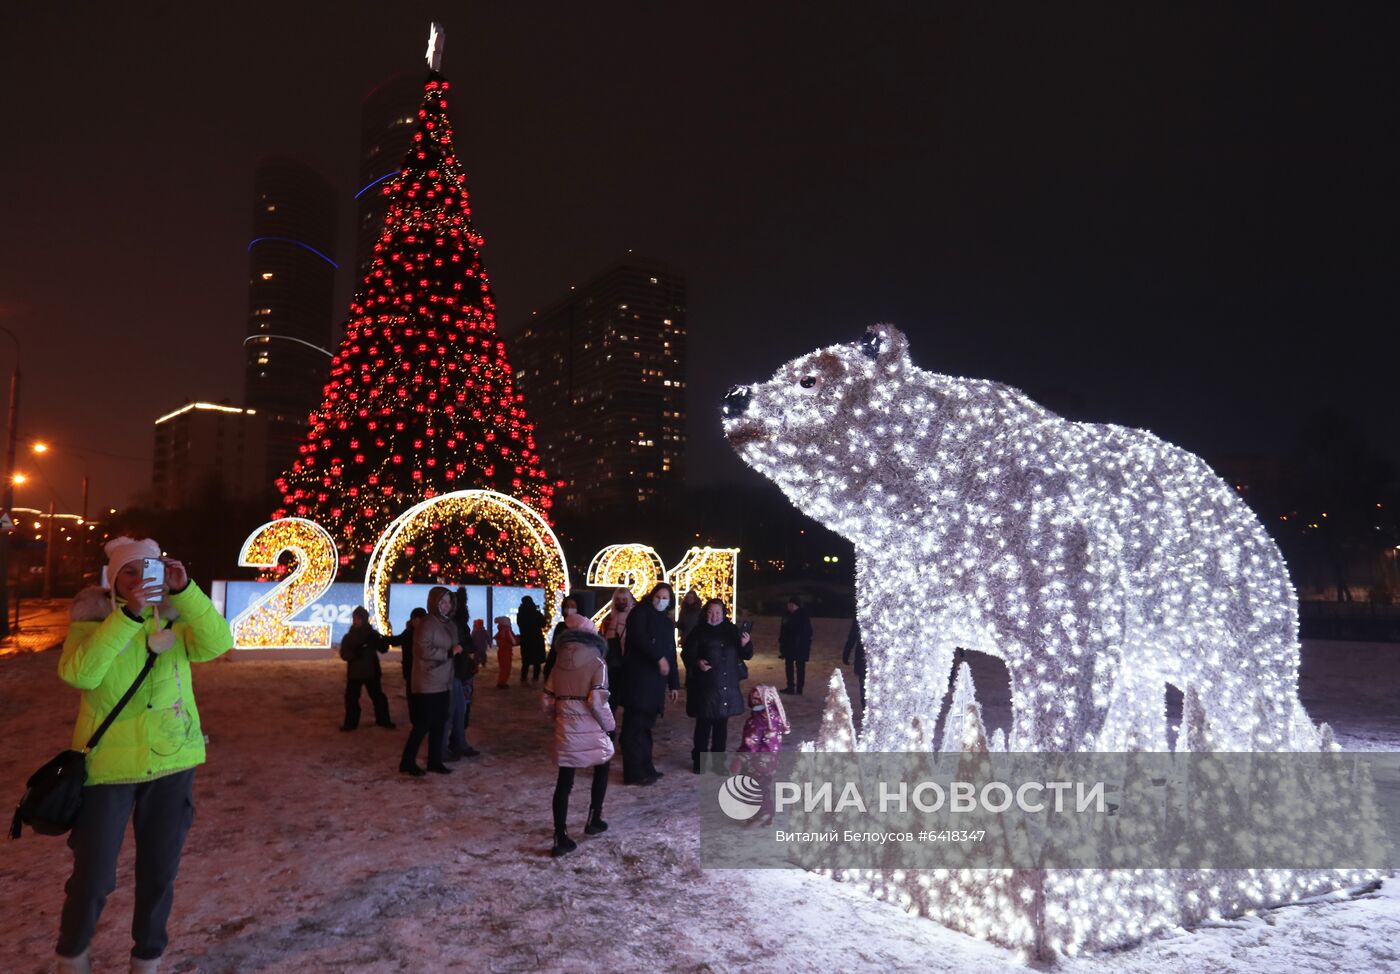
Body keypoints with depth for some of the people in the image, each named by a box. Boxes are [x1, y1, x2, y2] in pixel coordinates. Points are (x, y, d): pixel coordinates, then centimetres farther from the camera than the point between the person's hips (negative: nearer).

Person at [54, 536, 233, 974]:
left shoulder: (174, 618, 1)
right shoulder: (91, 619, -6)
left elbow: (217, 642, -18)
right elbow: (77, 672, -24)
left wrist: (184, 590, -28)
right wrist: (127, 616, -33)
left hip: (172, 763, 2)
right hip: (107, 765, -2)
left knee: (159, 874, 13)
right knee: (93, 877, 5)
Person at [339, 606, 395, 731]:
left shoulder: (372, 634, 3)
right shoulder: (348, 637, 1)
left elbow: (383, 649, -2)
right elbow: (343, 654, -6)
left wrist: (385, 642, -24)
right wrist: (355, 653, -26)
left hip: (371, 671, 0)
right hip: (354, 673, 0)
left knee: (378, 697, 4)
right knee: (351, 698, 3)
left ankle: (383, 720, 16)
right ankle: (350, 723, 16)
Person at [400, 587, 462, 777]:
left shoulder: (449, 624, 11)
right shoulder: (427, 624, -14)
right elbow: (424, 650, -22)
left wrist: (458, 650, 4)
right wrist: (450, 652, -18)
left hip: (442, 684, 8)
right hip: (427, 684, -8)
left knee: (440, 723, 11)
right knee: (423, 724, -4)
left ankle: (435, 761, 20)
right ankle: (407, 762, 9)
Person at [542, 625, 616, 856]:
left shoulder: (559, 663, 6)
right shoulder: (596, 663, -7)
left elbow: (547, 702, 7)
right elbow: (598, 702, -17)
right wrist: (609, 724, -2)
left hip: (565, 731, 4)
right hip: (590, 730, -3)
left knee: (564, 782, 8)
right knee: (601, 769, 23)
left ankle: (560, 838, 7)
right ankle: (594, 820, 27)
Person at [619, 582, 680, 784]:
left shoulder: (667, 623, 21)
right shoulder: (640, 613, -1)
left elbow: (671, 654, 21)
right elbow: (639, 637, -18)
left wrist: (674, 683, 17)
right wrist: (659, 658, -24)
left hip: (655, 680, 7)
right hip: (638, 676, -7)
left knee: (645, 724, 10)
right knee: (635, 724, -5)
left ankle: (646, 768, 16)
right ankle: (634, 773, -3)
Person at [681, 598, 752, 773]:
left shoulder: (732, 630, 7)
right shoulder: (699, 632, -3)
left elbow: (746, 655, 9)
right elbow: (686, 654, -2)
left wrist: (745, 644, -12)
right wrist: (697, 662, -22)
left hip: (727, 687, 4)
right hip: (705, 686, -4)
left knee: (721, 725, 10)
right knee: (704, 724, -2)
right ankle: (699, 761, 10)